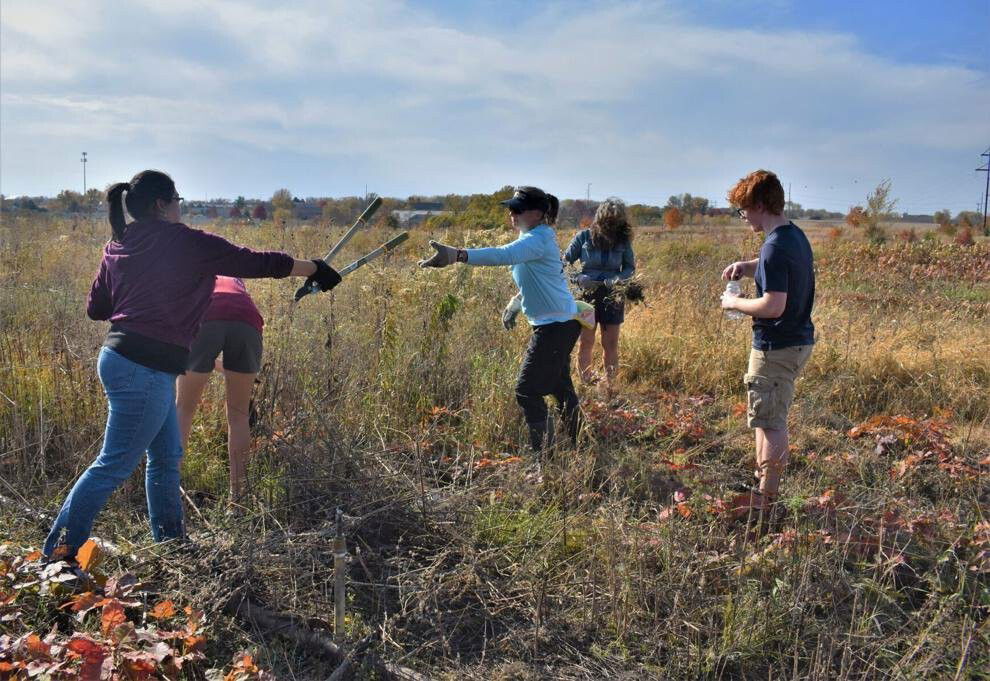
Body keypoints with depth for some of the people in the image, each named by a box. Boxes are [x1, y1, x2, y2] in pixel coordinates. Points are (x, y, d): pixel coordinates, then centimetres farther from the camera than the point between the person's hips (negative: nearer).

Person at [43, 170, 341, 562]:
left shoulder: (117, 246, 10)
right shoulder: (183, 242, -12)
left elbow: (96, 308, 16)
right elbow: (254, 262, -7)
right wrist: (315, 269, 3)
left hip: (120, 356, 9)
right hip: (144, 369, -9)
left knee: (167, 457, 18)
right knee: (115, 465, -1)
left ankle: (170, 542, 28)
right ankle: (57, 554, 7)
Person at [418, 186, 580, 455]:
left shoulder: (538, 240, -22)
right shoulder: (535, 237, 10)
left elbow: (503, 255, -41)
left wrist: (458, 255, -53)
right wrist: (516, 302, 8)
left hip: (556, 325, -11)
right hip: (558, 322, 11)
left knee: (528, 391, -8)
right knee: (559, 386, 23)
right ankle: (578, 444, 39)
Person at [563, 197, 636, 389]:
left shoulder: (623, 240, -3)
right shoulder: (584, 237, -8)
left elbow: (630, 268, 5)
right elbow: (565, 263, -5)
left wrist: (618, 278, -17)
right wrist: (579, 278, -23)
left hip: (613, 297, 1)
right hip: (587, 295, -1)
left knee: (611, 344, 7)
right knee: (585, 343, 3)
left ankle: (609, 387, 17)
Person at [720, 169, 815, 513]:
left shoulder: (775, 246, -22)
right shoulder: (796, 235, 8)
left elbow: (774, 305, -27)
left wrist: (735, 303, -11)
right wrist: (746, 266, 11)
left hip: (777, 348, -10)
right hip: (798, 340, 10)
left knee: (770, 423, 0)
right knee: (768, 418, 21)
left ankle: (765, 501, 11)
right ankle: (762, 484, 34)